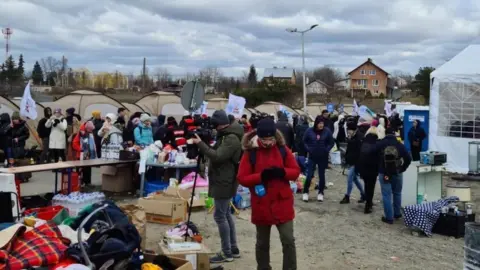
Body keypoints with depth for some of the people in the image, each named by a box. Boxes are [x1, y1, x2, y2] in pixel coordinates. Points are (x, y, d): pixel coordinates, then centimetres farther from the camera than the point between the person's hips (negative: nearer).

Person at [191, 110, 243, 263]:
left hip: (224, 182, -11)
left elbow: (217, 156, -27)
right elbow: (216, 154, 17)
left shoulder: (232, 138, -19)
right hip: (223, 181, 11)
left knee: (220, 216, -8)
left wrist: (200, 144, -22)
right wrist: (203, 145, 3)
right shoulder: (227, 136, 14)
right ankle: (234, 249, 23)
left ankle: (227, 253, -3)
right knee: (226, 214, 15)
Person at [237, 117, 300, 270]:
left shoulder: (283, 149, -2)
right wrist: (261, 176, -23)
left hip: (282, 203, 0)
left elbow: (296, 171, 1)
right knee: (262, 243, 14)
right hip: (261, 205, 0)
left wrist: (282, 172, -19)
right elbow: (242, 178, -8)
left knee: (288, 240, -1)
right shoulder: (250, 152, -7)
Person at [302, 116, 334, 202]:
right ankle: (305, 192, 11)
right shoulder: (309, 131, -8)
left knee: (321, 175, 9)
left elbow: (331, 143, 2)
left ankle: (320, 193, 21)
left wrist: (327, 150, -8)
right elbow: (304, 141, 4)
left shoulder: (327, 131, -8)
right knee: (309, 175, -3)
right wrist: (308, 149, -6)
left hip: (323, 157, 1)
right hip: (312, 157, -1)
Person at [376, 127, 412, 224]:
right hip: (397, 173, 2)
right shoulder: (400, 145, -3)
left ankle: (389, 217, -1)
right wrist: (402, 169, 5)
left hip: (384, 173, -2)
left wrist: (377, 169, 10)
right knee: (397, 193, 19)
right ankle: (397, 213, 28)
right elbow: (408, 159, -6)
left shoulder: (380, 144, -4)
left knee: (386, 195, 0)